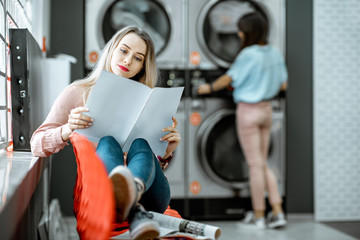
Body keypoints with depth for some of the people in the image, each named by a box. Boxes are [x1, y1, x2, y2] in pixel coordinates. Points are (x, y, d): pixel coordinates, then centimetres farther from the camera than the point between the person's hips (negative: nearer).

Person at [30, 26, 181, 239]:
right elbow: (37, 145, 6)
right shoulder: (77, 92, 14)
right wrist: (67, 130, -15)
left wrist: (167, 152, -4)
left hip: (148, 194, 2)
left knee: (139, 143, -29)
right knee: (107, 142, -31)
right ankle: (135, 212, -60)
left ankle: (134, 190, -65)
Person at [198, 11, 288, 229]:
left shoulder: (248, 55, -17)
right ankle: (277, 213, 12)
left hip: (248, 111, -7)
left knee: (256, 165, 2)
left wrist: (209, 88, 9)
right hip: (266, 110, 7)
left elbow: (229, 79, -8)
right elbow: (283, 84, 9)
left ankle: (258, 216, 13)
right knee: (263, 163, 15)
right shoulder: (275, 54, 3)